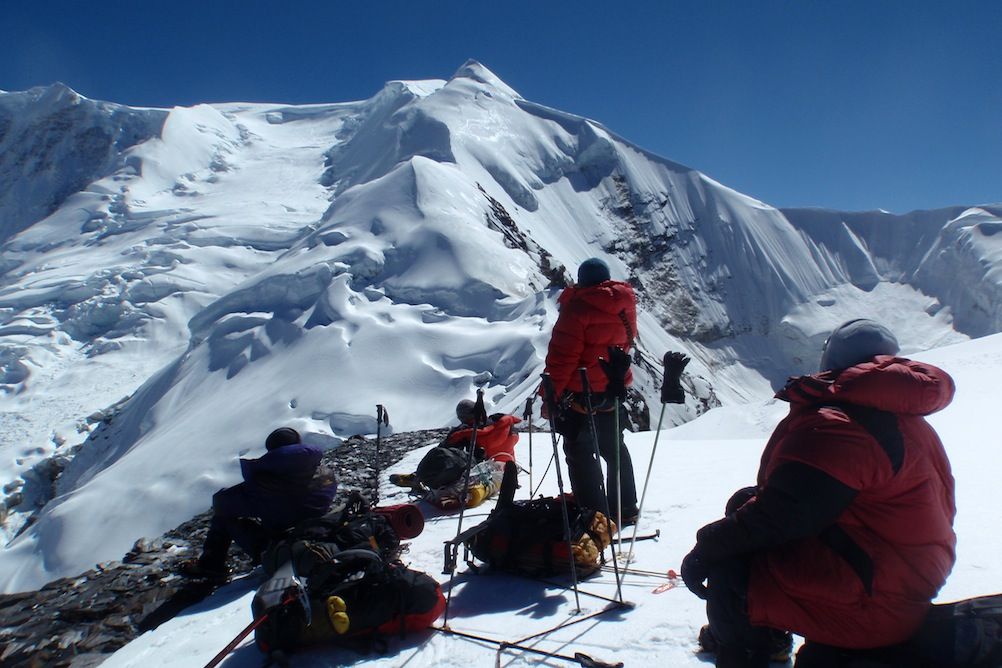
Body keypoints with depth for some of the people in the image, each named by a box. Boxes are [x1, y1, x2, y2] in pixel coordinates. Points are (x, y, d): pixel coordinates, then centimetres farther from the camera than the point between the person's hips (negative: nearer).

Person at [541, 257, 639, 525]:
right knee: (614, 448, 21)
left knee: (580, 455, 3)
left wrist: (551, 394, -13)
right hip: (613, 390, 7)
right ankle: (625, 511, 31)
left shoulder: (577, 307, -18)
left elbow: (562, 355, -19)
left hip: (580, 393, -7)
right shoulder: (625, 305, 3)